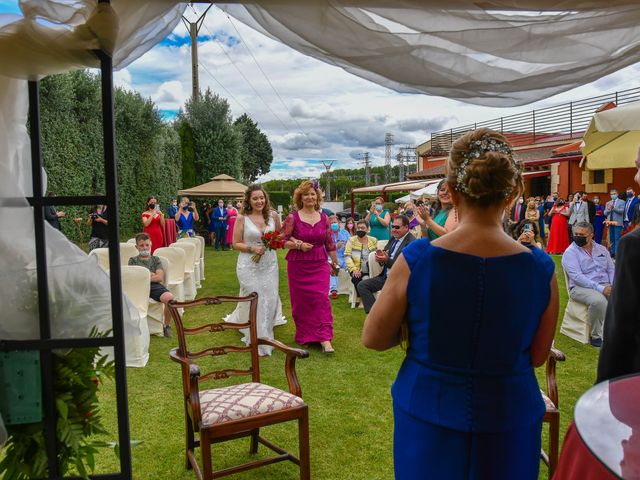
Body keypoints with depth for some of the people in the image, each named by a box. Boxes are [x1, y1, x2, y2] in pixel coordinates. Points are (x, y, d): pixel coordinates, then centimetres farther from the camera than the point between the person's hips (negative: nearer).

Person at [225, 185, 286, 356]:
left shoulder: (273, 215, 2)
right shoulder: (242, 218, -6)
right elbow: (235, 244, -4)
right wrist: (252, 248, -18)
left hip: (269, 263, 3)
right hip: (249, 265, -3)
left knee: (270, 299, 4)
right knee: (254, 300, 0)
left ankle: (263, 333, 30)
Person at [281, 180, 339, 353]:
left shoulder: (324, 218, 5)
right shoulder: (292, 217, -4)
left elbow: (329, 243, 12)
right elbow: (282, 240, -4)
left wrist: (334, 262, 17)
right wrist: (298, 245, -19)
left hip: (319, 265, 2)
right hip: (298, 266, -1)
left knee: (321, 299, -5)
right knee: (301, 301, 6)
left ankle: (325, 339, -3)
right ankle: (304, 335, 22)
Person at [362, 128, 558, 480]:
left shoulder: (416, 260, -20)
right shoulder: (541, 269, -15)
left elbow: (373, 338, -8)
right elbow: (537, 356, -1)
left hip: (428, 418, -1)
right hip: (509, 423, 1)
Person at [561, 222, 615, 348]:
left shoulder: (602, 249, 15)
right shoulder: (570, 252, -4)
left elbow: (611, 270, 15)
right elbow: (577, 277, -15)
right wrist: (600, 288, -23)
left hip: (605, 286, 5)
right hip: (581, 287, -5)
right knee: (598, 300, -36)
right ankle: (597, 336, -18)